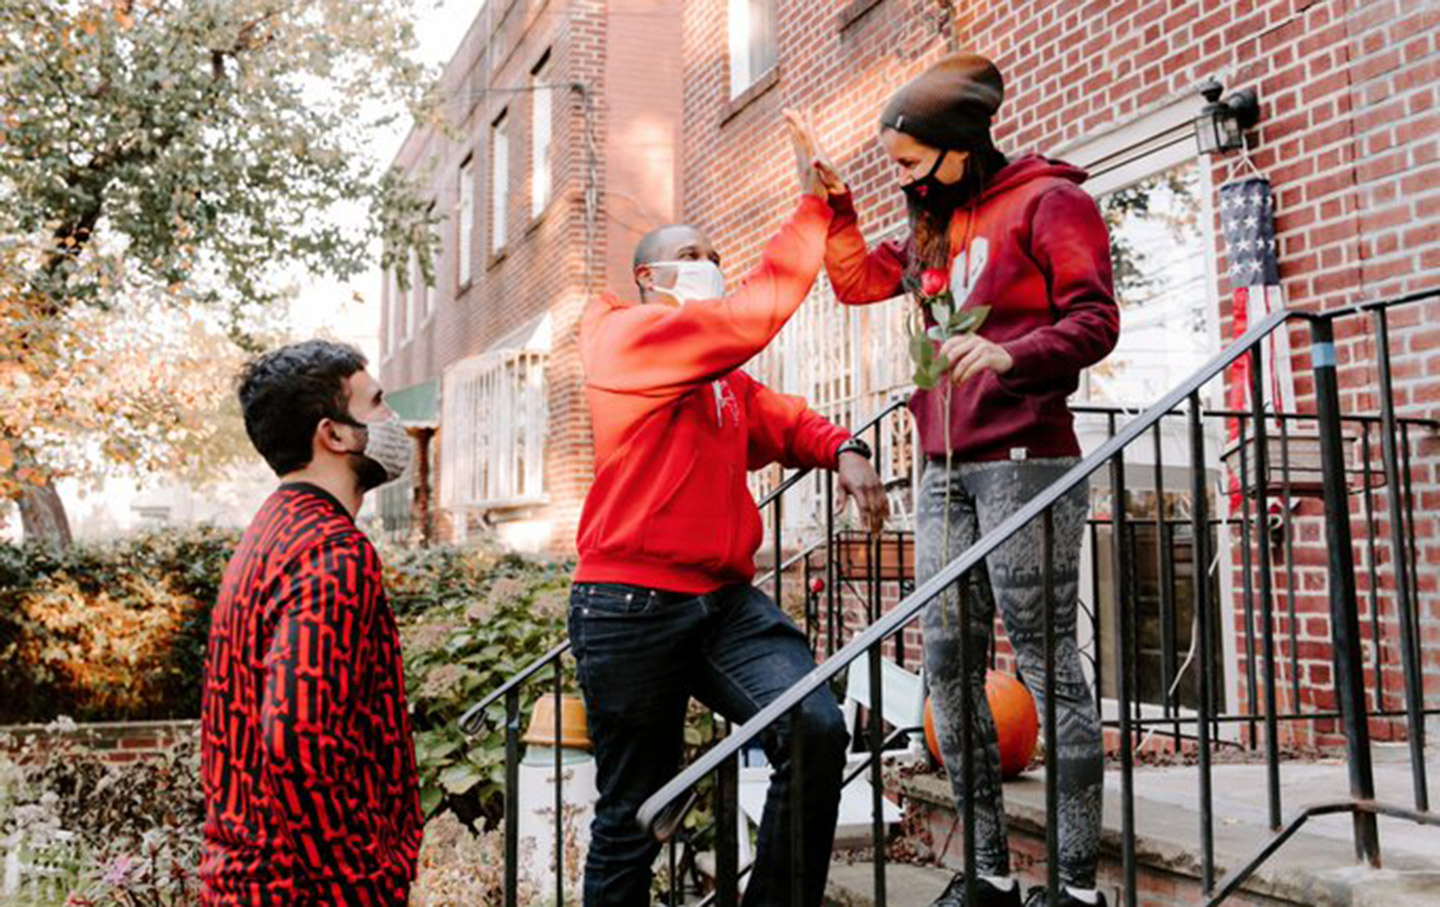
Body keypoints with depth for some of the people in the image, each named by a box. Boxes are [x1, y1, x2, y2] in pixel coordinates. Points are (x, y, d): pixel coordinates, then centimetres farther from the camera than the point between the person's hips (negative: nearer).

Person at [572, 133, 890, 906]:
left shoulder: (724, 376, 21)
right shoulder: (632, 334, -6)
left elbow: (785, 421, 18)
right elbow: (758, 312, -15)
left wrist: (844, 451, -3)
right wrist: (816, 207, -8)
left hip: (726, 600, 7)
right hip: (632, 607, -7)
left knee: (817, 731, -14)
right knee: (633, 812, 4)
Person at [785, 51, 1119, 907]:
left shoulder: (1049, 201, -2)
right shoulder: (937, 227, 20)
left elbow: (1095, 321, -9)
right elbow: (858, 279, 25)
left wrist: (1010, 354, -26)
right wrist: (833, 191, 16)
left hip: (1024, 463, -7)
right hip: (946, 472, 8)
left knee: (1046, 659, -7)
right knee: (949, 664, 4)